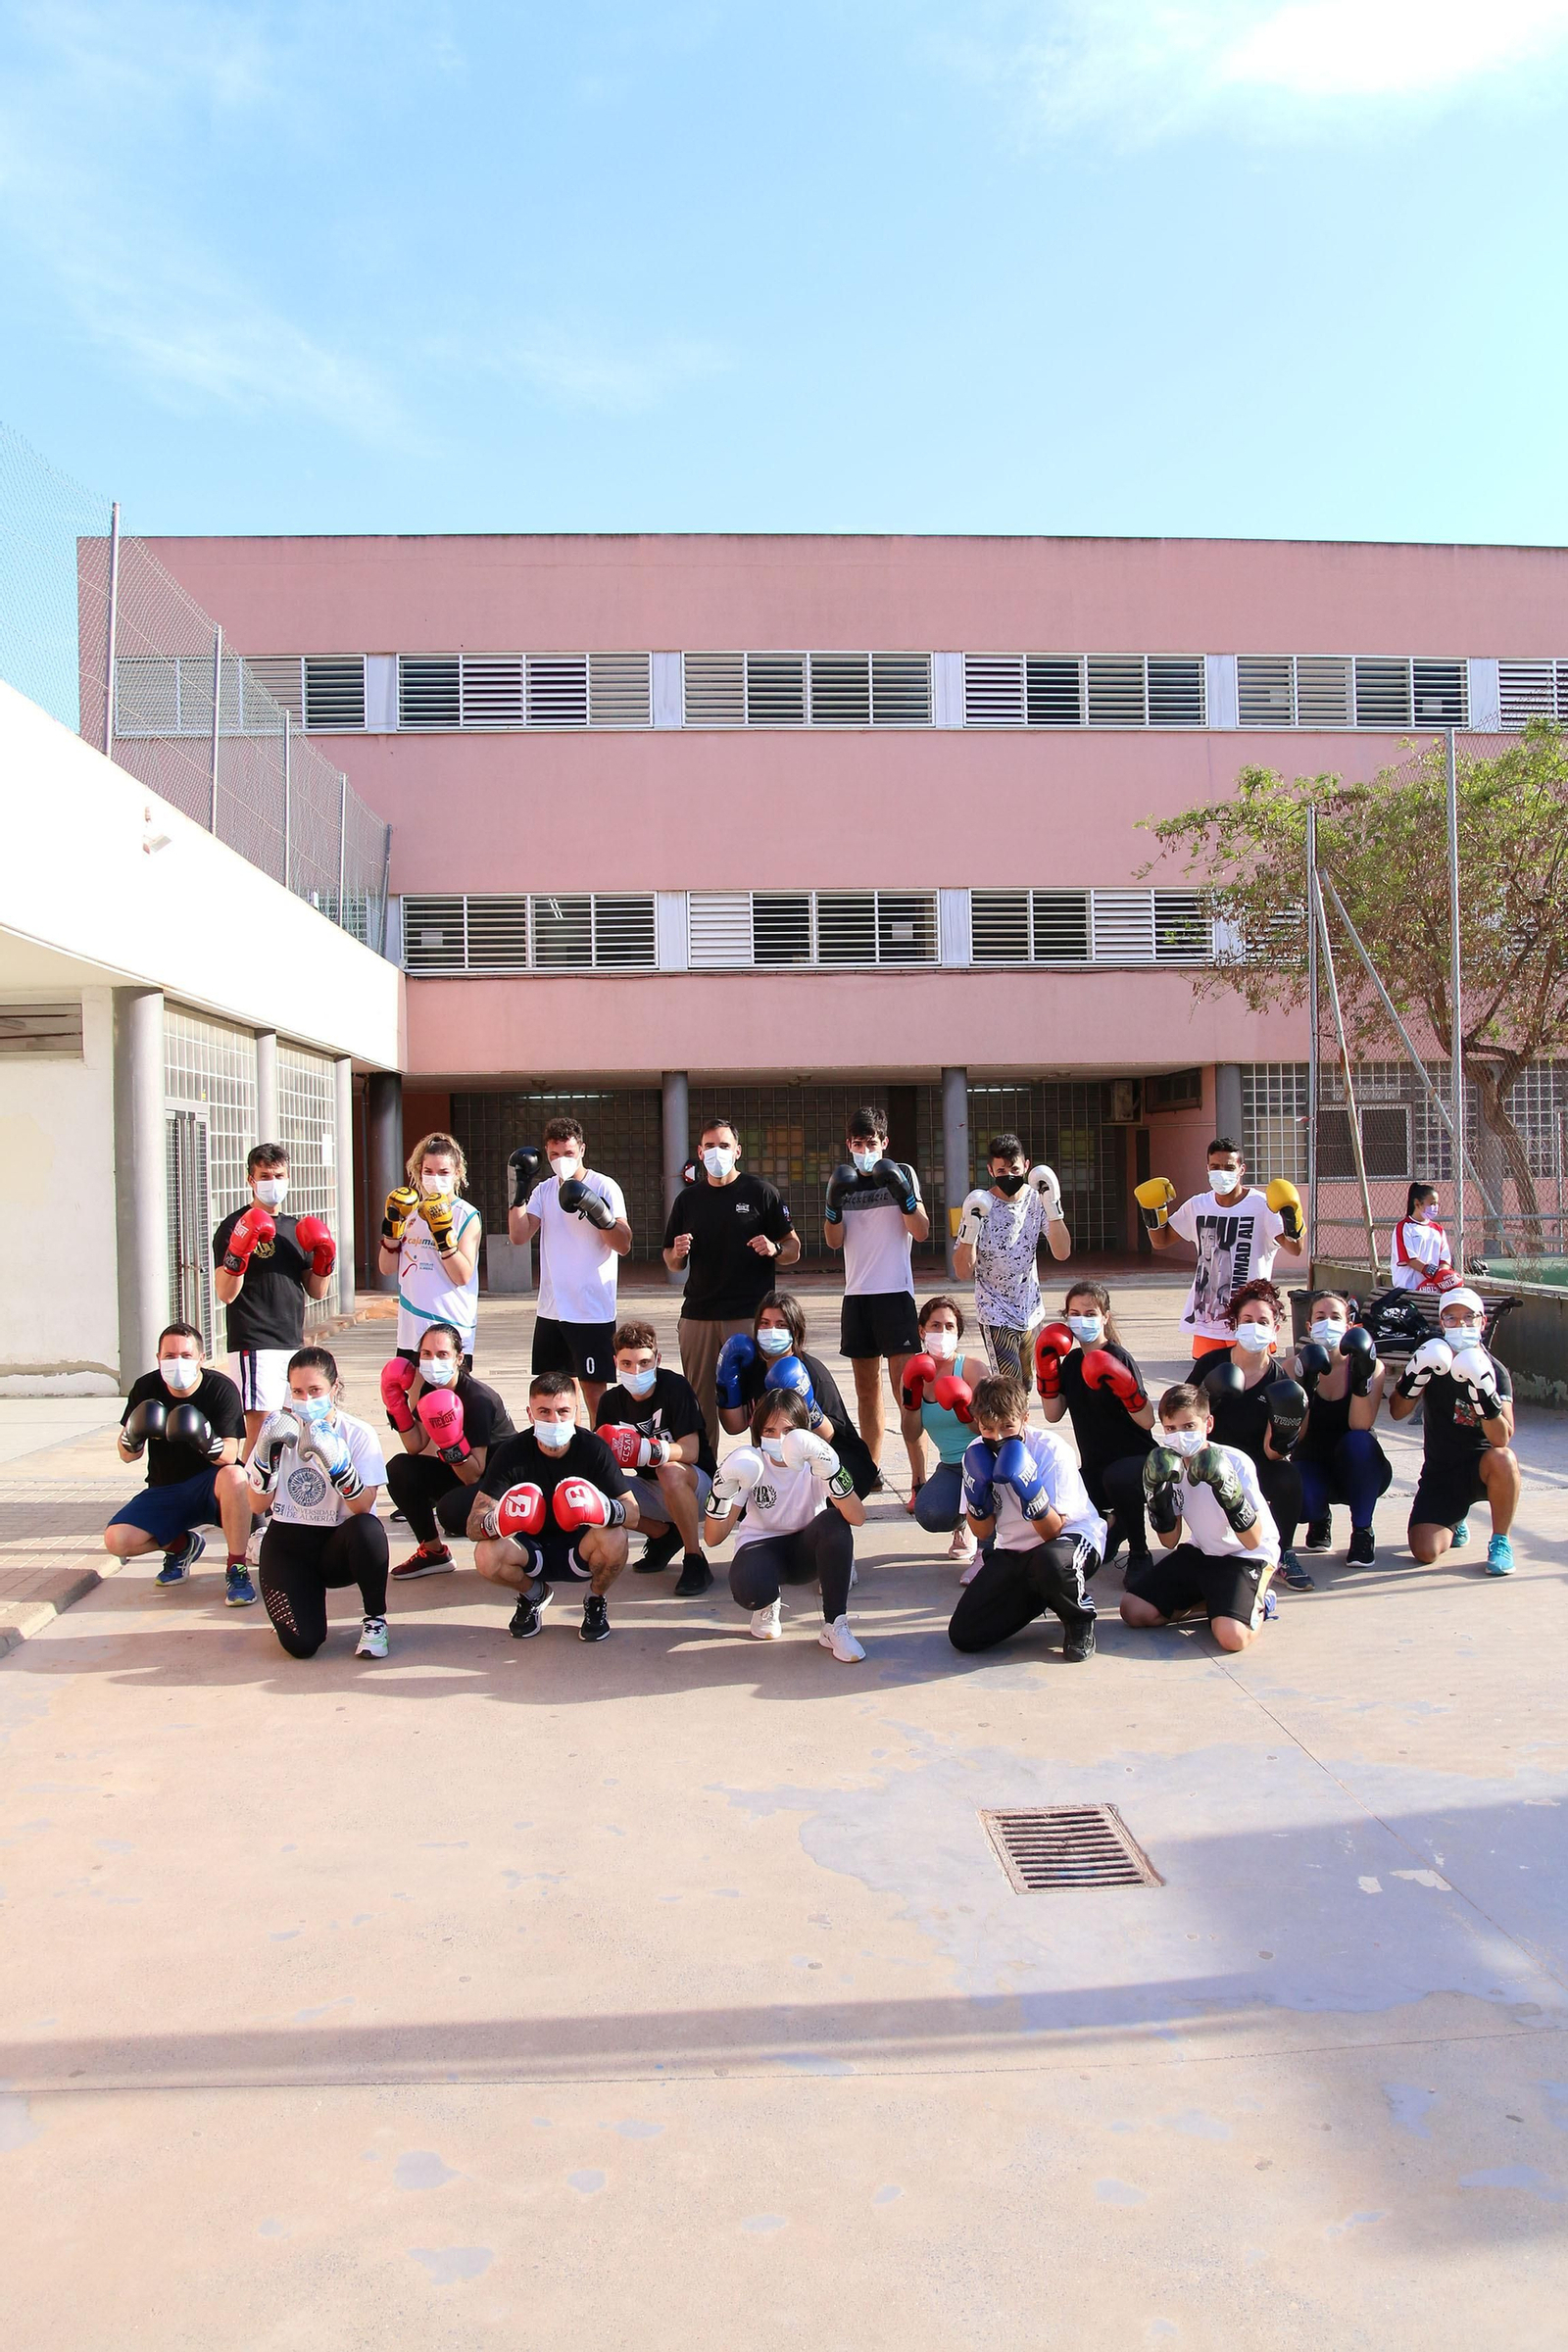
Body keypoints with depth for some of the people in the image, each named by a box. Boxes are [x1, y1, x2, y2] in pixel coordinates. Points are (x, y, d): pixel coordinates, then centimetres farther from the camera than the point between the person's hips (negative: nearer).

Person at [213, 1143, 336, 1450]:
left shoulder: (296, 1228, 16)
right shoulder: (235, 1227, -4)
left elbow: (316, 1291, 18)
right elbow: (225, 1294, -13)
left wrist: (325, 1259, 1)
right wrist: (238, 1252, -26)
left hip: (294, 1344, 7)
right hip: (254, 1346, -7)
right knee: (259, 1429, -13)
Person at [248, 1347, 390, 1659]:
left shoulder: (358, 1434, -10)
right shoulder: (280, 1429, -3)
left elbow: (363, 1507, -21)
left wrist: (332, 1457, -35)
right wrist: (266, 1448, -22)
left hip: (339, 1545, -1)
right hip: (287, 1543, 1)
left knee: (367, 1528, -37)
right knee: (301, 1644, -20)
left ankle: (375, 1619, -12)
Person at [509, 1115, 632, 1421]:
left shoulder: (604, 1187, -6)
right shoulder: (544, 1191, 10)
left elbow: (623, 1245, -14)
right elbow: (519, 1235, -2)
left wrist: (598, 1211, -28)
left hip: (593, 1312, -6)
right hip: (550, 1311, 6)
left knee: (594, 1391, -1)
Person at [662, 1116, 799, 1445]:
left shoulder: (759, 1192, 3)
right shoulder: (688, 1199, 13)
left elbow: (793, 1249, 4)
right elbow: (672, 1263, 19)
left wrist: (774, 1249, -18)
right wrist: (678, 1254, -4)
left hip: (751, 1315, -3)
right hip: (698, 1315, 3)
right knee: (699, 1399, 6)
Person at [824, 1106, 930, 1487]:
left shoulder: (901, 1174, 2)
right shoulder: (844, 1181, 11)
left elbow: (921, 1231, -6)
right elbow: (834, 1241, 4)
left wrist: (903, 1191, -19)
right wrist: (833, 1202, -11)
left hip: (895, 1293, -4)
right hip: (857, 1295, 4)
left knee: (904, 1390, -9)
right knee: (866, 1388, 11)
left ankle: (919, 1478, -9)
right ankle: (871, 1470, 20)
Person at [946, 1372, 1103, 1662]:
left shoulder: (1051, 1450, -20)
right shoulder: (977, 1454, -6)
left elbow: (1052, 1531, -20)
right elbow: (982, 1531, -1)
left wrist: (1028, 1486, -36)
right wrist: (978, 1486, -19)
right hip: (1013, 1550, 5)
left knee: (1049, 1560, -44)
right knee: (963, 1635, -9)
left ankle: (1080, 1618, -8)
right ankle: (1043, 1593, 15)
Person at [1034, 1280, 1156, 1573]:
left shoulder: (1118, 1358, -14)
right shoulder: (1071, 1361, 6)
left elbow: (1147, 1421, -20)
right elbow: (1053, 1414, -1)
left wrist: (1122, 1384, -35)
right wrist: (1047, 1366, -9)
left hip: (1135, 1459, -6)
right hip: (1094, 1465, 6)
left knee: (1116, 1478, -41)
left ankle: (1139, 1552, -14)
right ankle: (1115, 1523, 26)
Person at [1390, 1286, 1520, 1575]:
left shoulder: (1495, 1371, -12)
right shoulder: (1432, 1360, -2)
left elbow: (1501, 1439, -24)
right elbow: (1397, 1411, -12)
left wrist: (1484, 1393, -40)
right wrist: (1416, 1377, -29)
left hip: (1479, 1467, -2)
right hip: (1439, 1472, 2)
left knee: (1503, 1459, -38)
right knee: (1424, 1552, -16)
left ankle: (1500, 1541, -13)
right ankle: (1455, 1523, 23)